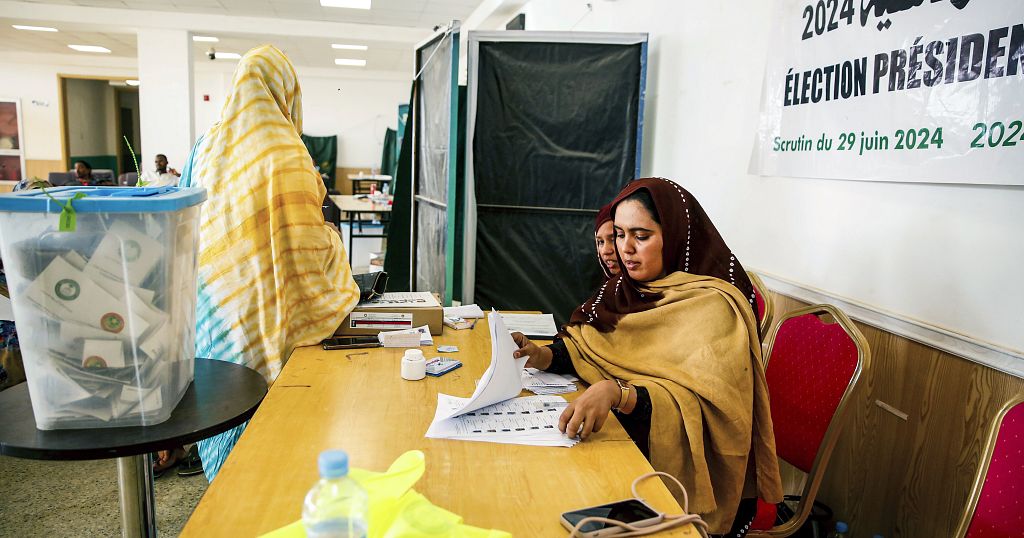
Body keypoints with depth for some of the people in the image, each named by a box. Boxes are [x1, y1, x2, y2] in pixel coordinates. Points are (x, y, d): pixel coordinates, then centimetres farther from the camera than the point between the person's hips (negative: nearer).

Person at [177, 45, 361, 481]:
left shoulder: (207, 147, 4)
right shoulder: (285, 156, -16)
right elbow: (308, 245, -16)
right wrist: (332, 240, 2)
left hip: (213, 305, 7)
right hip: (266, 313, -7)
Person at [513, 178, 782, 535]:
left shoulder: (713, 305, -17)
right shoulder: (630, 288, 6)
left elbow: (702, 408, -25)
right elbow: (590, 346, 7)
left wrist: (617, 393, -40)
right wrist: (543, 356, -13)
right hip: (627, 443, 7)